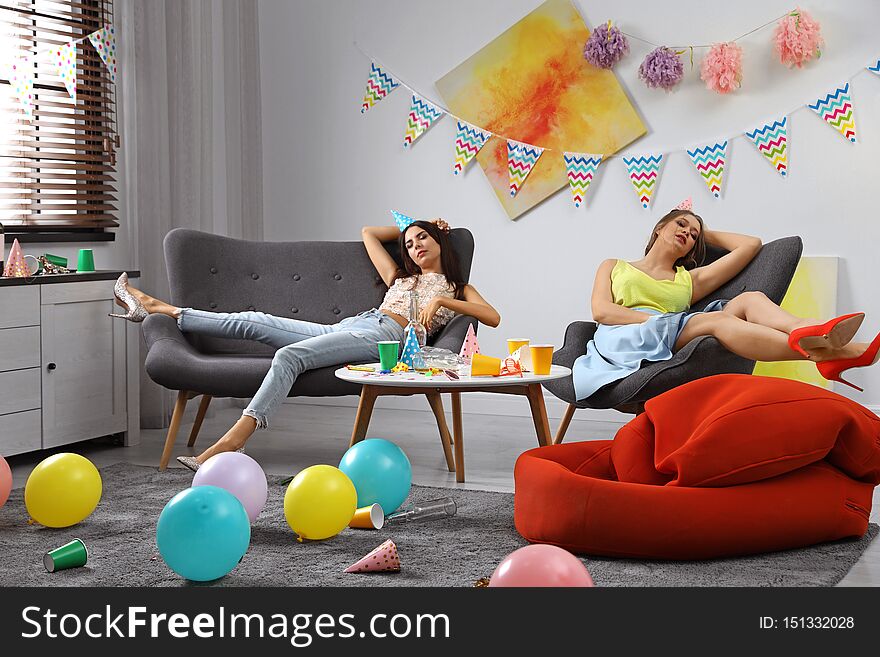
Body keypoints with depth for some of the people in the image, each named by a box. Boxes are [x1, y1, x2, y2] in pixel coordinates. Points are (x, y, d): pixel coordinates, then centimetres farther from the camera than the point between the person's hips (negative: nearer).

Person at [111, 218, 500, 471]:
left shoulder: (457, 288, 22)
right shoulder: (401, 277, 37)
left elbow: (493, 317, 2)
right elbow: (368, 232, 49)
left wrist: (440, 301, -5)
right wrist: (409, 227, 45)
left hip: (384, 335, -7)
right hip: (349, 328, 7)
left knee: (288, 355, -32)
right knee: (253, 323, -4)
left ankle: (232, 441, -45)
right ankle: (157, 309, 0)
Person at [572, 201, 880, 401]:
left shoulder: (691, 280, 35)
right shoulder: (613, 267, 29)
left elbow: (751, 244, 30)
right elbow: (601, 311, 7)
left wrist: (704, 234, 41)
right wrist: (659, 319, -6)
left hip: (675, 345, 4)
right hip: (622, 341, -4)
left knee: (749, 299, -21)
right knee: (717, 320, -32)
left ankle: (814, 333, -55)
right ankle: (819, 351, -57)